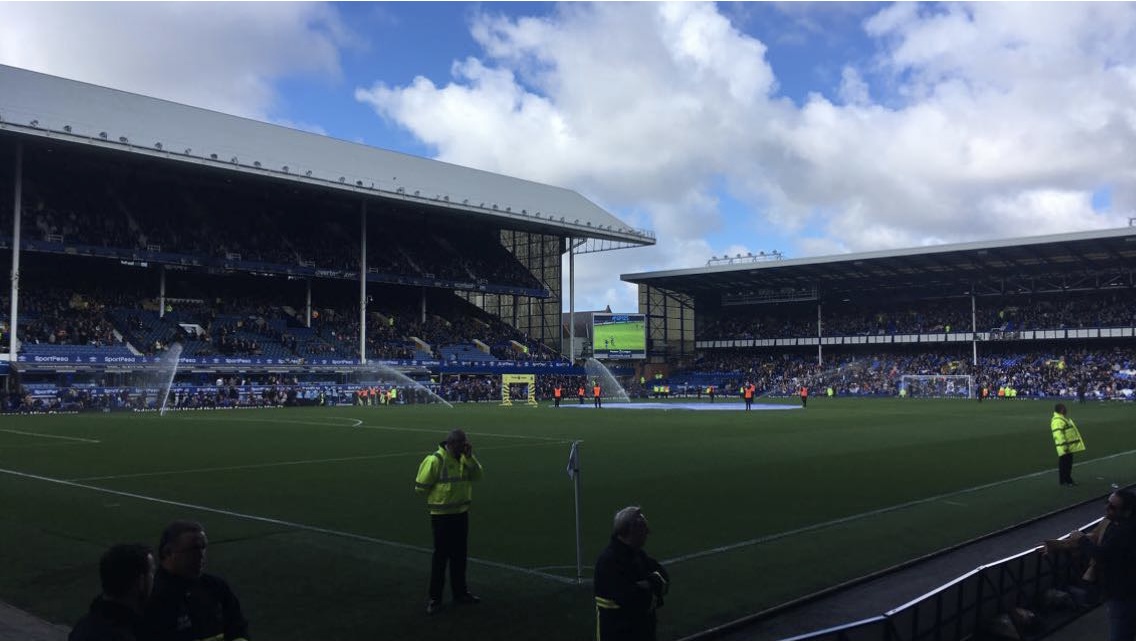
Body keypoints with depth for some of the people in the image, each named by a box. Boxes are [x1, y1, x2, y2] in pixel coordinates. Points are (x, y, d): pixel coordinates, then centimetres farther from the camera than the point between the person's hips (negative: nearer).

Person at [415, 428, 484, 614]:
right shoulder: (435, 460, -18)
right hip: (442, 516, -6)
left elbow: (478, 475, -3)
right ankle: (435, 597, 10)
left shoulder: (464, 458, 4)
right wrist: (437, 498, 1)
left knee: (460, 555, 15)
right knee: (441, 556, 0)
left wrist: (469, 457, -13)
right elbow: (421, 486, -14)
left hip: (461, 514, 6)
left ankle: (460, 592, 28)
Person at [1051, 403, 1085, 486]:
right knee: (1064, 464, -3)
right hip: (1065, 448, -11)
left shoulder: (1063, 419, 16)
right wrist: (1064, 446, -27)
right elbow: (1059, 435, -26)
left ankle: (1068, 479, 27)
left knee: (1068, 463, 18)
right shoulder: (1057, 421, -21)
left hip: (1069, 448, 11)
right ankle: (1063, 481, 5)